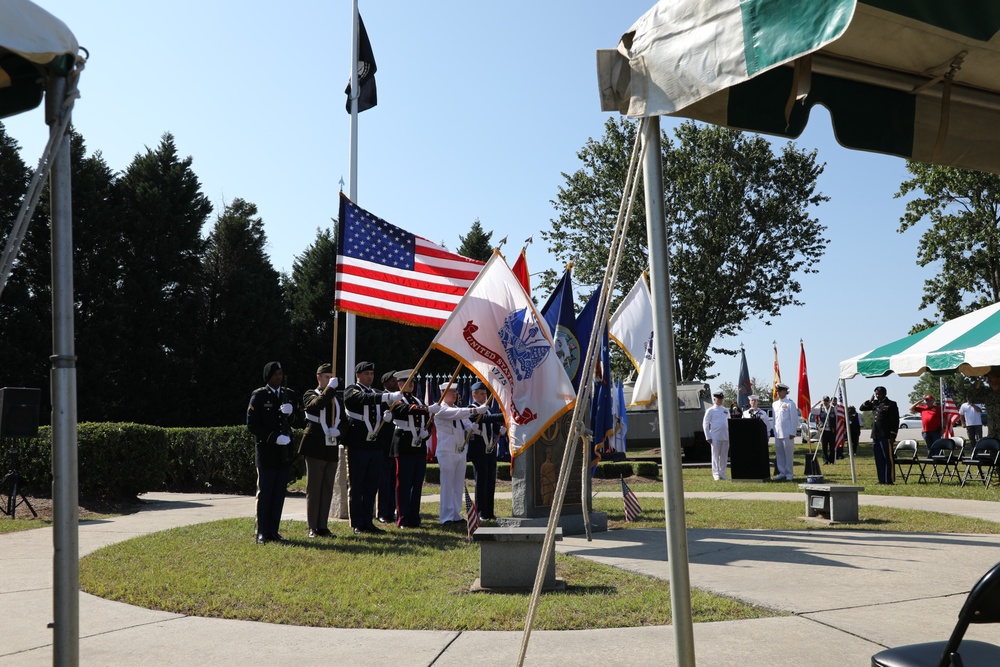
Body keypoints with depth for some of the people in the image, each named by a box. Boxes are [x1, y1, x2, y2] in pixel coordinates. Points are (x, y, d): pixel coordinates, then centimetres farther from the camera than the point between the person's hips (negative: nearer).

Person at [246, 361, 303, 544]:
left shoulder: (290, 395, 12)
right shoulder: (259, 395, -1)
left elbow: (299, 421, 10)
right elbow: (252, 424, -7)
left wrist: (291, 414, -12)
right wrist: (274, 437, -16)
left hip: (285, 453, 4)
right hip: (266, 451, -4)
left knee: (279, 493, 6)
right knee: (265, 492, -1)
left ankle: (273, 531, 12)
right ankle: (262, 533, 5)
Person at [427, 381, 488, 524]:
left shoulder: (458, 409, 19)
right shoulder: (441, 409, -9)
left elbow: (467, 424, 16)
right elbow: (456, 414, -26)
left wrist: (472, 427, -7)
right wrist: (476, 410, -32)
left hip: (461, 451, 8)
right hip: (447, 452, -8)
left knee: (459, 485, 10)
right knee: (447, 485, -6)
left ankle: (456, 515, 17)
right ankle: (446, 517, -2)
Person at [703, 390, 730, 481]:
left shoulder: (726, 410, 14)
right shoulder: (710, 411, 0)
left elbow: (729, 423, 19)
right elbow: (705, 425, -2)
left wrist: (730, 435, 11)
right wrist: (708, 437, -7)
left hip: (726, 436, 5)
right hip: (715, 437, -4)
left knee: (724, 456, 7)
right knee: (716, 456, -2)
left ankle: (723, 474, 14)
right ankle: (716, 474, 2)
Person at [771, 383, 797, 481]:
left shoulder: (790, 404, -5)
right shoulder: (774, 404, 14)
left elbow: (794, 419, -7)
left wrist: (792, 433, -11)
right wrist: (774, 432, 14)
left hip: (787, 434, -6)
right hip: (777, 434, 6)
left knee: (788, 455, -2)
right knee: (779, 454, 8)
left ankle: (789, 475, 5)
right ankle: (782, 473, 15)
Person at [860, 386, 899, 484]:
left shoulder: (891, 404, -4)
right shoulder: (875, 404, 15)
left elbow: (895, 421, -8)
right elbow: (861, 408, 19)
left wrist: (892, 436, -13)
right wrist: (870, 401, 4)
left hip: (886, 437, -7)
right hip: (875, 436, 7)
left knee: (888, 459, -2)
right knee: (879, 460, 10)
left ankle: (889, 480, 1)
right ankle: (882, 479, 16)